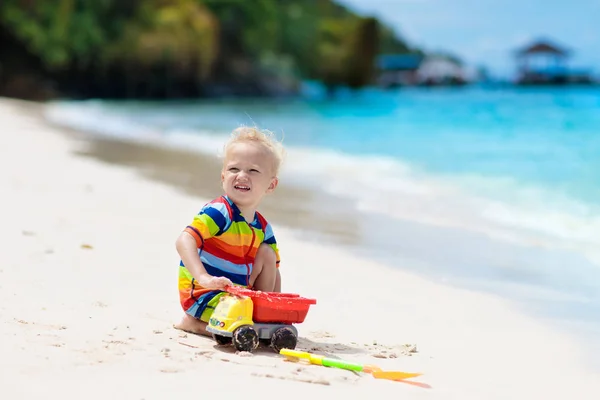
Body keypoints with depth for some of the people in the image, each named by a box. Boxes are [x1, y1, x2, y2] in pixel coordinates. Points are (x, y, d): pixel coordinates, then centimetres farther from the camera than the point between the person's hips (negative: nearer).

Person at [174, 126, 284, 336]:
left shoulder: (262, 228, 7)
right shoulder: (218, 212, -18)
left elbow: (273, 271, 17)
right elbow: (184, 241, -31)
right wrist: (203, 277, -44)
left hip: (235, 293, 8)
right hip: (201, 293, -8)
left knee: (267, 253, 7)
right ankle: (193, 323, -6)